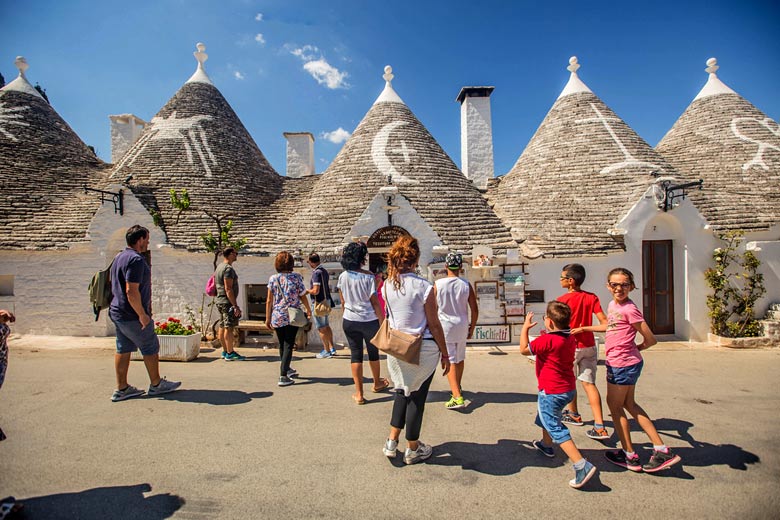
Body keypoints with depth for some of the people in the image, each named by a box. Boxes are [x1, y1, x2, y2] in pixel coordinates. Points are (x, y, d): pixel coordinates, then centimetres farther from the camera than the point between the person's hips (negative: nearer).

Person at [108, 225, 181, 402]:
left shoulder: (119, 257, 13)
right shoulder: (136, 259, -20)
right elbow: (131, 291, -26)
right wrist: (142, 315, -20)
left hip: (117, 312, 10)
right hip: (132, 316, -10)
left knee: (123, 349, 13)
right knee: (151, 348, 4)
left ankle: (121, 389, 18)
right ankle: (156, 384, 17)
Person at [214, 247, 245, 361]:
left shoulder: (219, 267, 16)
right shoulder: (228, 268, -16)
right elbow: (228, 289, -22)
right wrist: (235, 306, -22)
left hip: (219, 300, 10)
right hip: (227, 301, -10)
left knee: (222, 327, 12)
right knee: (229, 328, -7)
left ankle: (225, 351, 20)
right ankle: (230, 353, -5)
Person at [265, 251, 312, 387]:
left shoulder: (273, 278, 0)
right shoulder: (297, 277, -6)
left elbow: (269, 300, 1)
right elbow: (303, 297, -2)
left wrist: (268, 318, 8)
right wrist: (309, 310, 14)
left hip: (277, 317, 3)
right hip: (292, 316, -3)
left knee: (282, 344, 19)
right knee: (288, 345, 2)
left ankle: (287, 369, 39)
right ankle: (283, 376, -5)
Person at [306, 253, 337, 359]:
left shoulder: (316, 273, -19)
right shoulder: (324, 271, 9)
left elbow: (316, 291, -25)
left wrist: (307, 291, -6)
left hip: (319, 302, -9)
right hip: (326, 300, 9)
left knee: (321, 328, 1)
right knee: (326, 326, 18)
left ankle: (327, 351, 8)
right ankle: (332, 348, 23)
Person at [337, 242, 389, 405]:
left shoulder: (343, 277, -2)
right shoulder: (368, 277, -14)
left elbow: (343, 302, 7)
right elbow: (375, 302, -12)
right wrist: (383, 322, -5)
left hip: (349, 321, 3)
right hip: (369, 320, -3)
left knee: (355, 354, 8)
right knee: (373, 352, 17)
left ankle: (359, 394, 8)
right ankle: (377, 383, 38)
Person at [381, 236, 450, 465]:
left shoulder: (387, 285, -3)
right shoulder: (423, 286, -19)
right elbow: (434, 325, -13)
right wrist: (445, 354, -2)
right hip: (423, 349, -5)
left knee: (403, 391, 24)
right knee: (417, 396, 11)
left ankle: (392, 442, 28)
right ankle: (413, 449, 28)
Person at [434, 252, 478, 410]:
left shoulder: (438, 284, -10)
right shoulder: (466, 285, -5)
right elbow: (475, 310, -2)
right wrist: (472, 327, 11)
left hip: (444, 326, -3)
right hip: (462, 326, 3)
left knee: (450, 361, -1)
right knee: (460, 358, 20)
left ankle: (457, 397, -11)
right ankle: (458, 388, 39)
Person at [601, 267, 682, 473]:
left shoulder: (629, 309, -19)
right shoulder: (612, 304, 6)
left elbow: (650, 340, -13)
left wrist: (634, 348, 1)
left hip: (623, 365, -9)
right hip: (628, 363, 9)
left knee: (615, 405, 6)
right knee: (628, 404, 19)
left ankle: (629, 456, 20)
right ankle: (661, 449, 23)